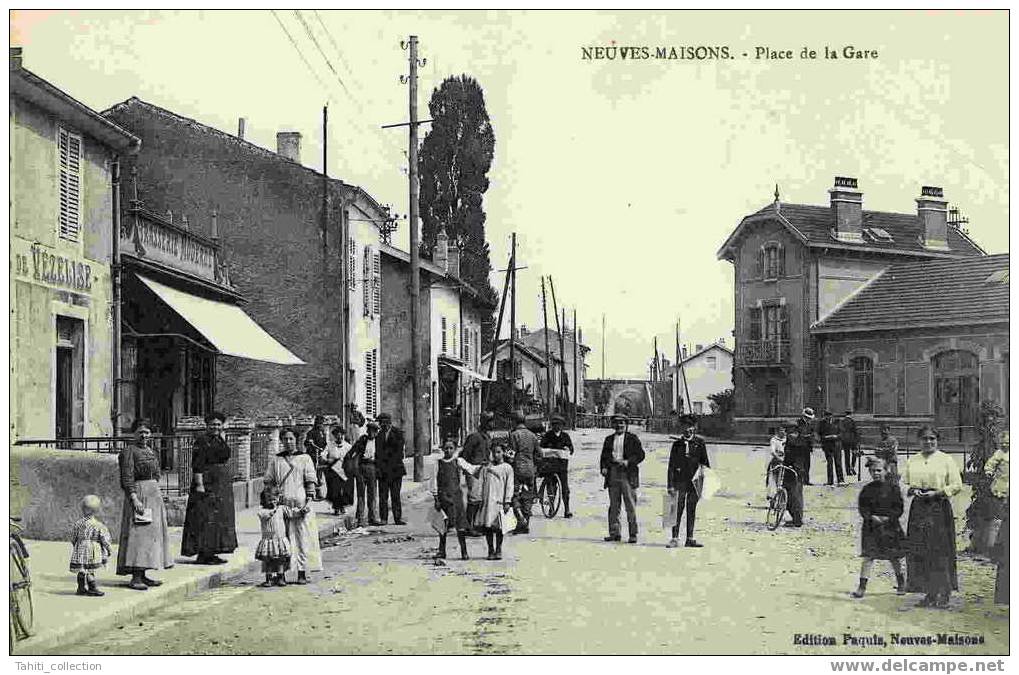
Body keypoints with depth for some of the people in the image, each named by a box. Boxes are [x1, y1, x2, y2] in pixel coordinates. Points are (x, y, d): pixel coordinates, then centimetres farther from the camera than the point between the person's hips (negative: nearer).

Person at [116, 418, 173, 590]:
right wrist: (134, 499, -24)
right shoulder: (129, 451, -8)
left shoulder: (152, 452, 17)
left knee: (151, 534, 9)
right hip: (138, 494, -9)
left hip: (154, 495, 9)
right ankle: (135, 577, -14)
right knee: (138, 533, -12)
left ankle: (142, 574, 16)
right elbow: (127, 478, -16)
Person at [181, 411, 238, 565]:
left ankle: (211, 553, 15)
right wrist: (199, 484, -24)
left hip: (222, 487, 9)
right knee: (205, 519, -9)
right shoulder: (202, 441, -10)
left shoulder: (221, 441, 16)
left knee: (218, 520, 10)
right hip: (207, 485, -9)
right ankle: (202, 554, -7)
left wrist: (228, 485, 22)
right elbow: (197, 465, -17)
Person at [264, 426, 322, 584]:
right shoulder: (275, 460, 13)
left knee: (303, 539, -3)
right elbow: (269, 482, 14)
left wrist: (309, 501, -9)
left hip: (301, 505, -2)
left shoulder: (304, 458, 7)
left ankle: (302, 574, 2)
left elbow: (311, 482, 2)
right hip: (281, 505, 2)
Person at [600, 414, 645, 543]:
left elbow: (640, 454, 0)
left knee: (630, 505, -6)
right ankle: (614, 533, 9)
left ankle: (633, 534, -4)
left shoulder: (632, 438, 6)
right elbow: (604, 456, 19)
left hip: (627, 474, -4)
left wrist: (628, 462, -13)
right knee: (613, 505, 4)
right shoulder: (609, 439, 18)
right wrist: (604, 467, 1)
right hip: (612, 473, 4)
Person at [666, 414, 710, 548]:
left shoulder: (700, 443, 7)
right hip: (680, 482, -1)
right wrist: (670, 486, -2)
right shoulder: (677, 444, 6)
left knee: (691, 512, 6)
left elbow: (705, 462, 11)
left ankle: (690, 539, 11)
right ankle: (675, 538, 2)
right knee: (677, 511, -2)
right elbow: (671, 466, 4)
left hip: (694, 482, 1)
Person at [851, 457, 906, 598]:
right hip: (871, 527, 1)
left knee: (893, 557, 10)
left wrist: (887, 518, -16)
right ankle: (862, 587, -6)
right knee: (868, 556, -6)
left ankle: (901, 583, 31)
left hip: (890, 526, -1)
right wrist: (872, 517, -15)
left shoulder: (892, 488, -2)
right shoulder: (867, 489, 3)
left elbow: (898, 508, -3)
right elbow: (862, 507, 1)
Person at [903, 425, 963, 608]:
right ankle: (929, 593, 11)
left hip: (940, 509, -4)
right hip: (918, 509, 4)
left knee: (940, 551, -5)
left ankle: (943, 594, 4)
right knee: (919, 551, 2)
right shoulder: (912, 461, 12)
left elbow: (957, 485, -2)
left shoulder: (946, 460, 0)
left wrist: (937, 493, -13)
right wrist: (912, 490, -2)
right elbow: (904, 484, 19)